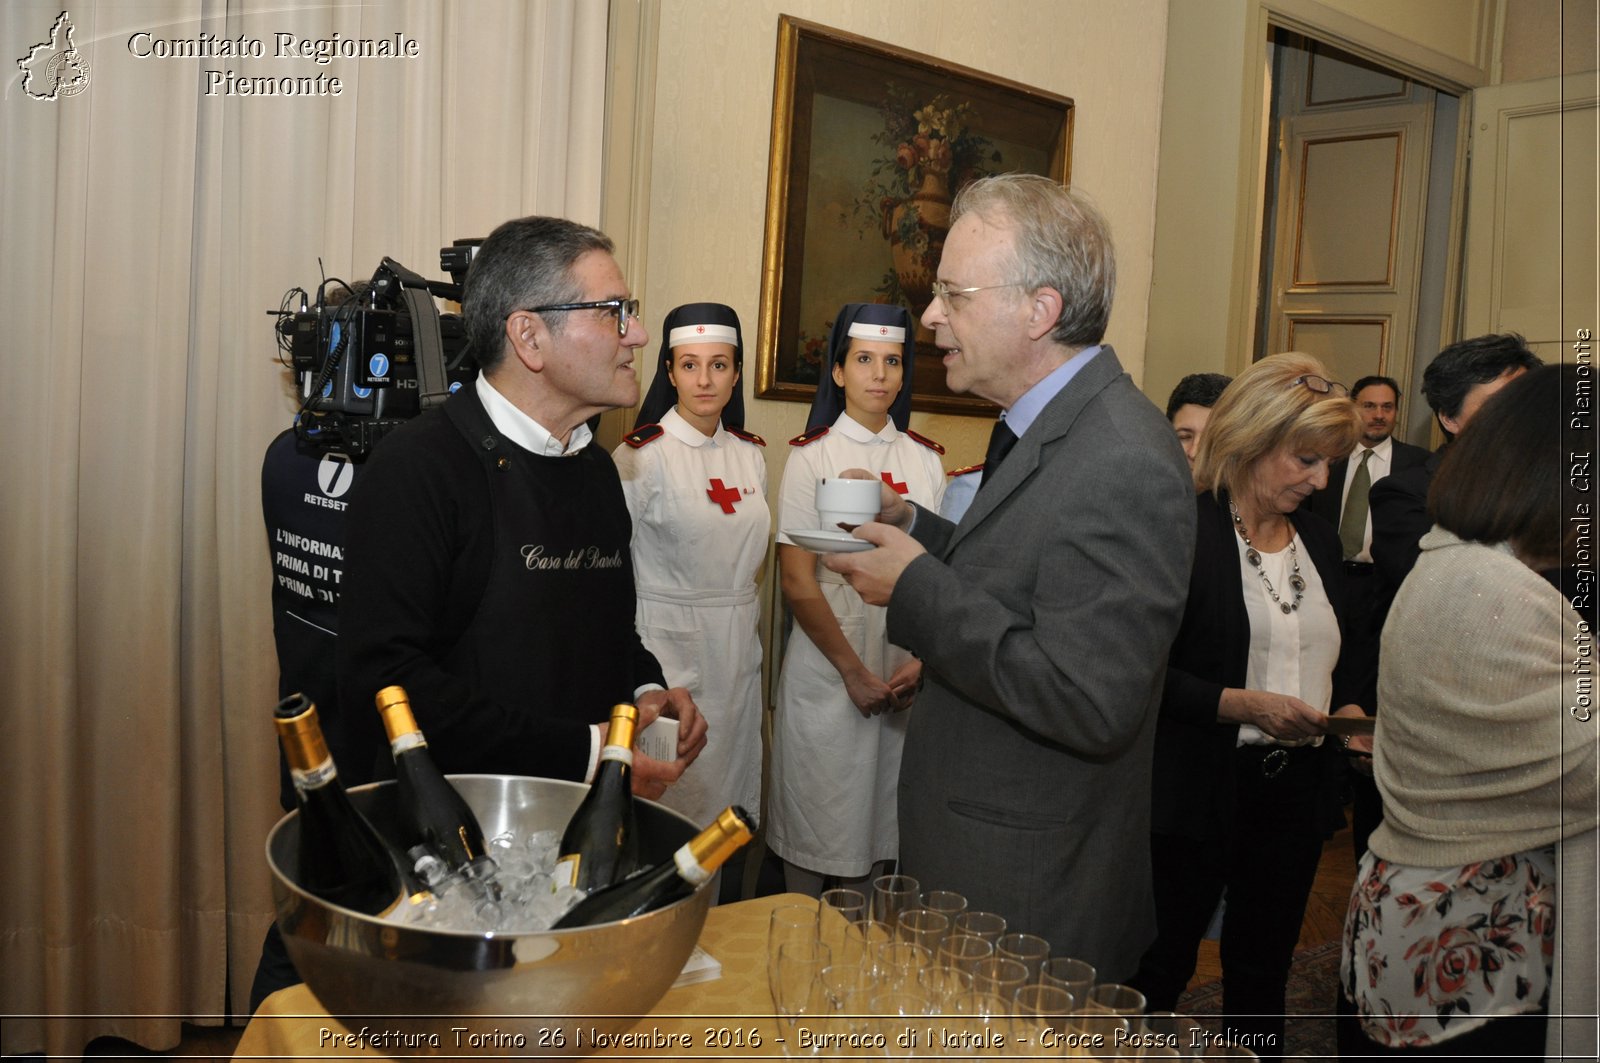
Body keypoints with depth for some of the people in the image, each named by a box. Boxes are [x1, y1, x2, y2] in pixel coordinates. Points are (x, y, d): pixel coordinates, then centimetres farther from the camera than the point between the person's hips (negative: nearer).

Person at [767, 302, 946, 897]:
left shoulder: (926, 460, 7)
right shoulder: (811, 456, -4)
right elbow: (797, 581, -8)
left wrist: (922, 662, -7)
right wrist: (854, 670, -11)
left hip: (906, 673, 3)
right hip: (827, 664, -3)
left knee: (879, 811, 13)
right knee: (814, 811, 6)